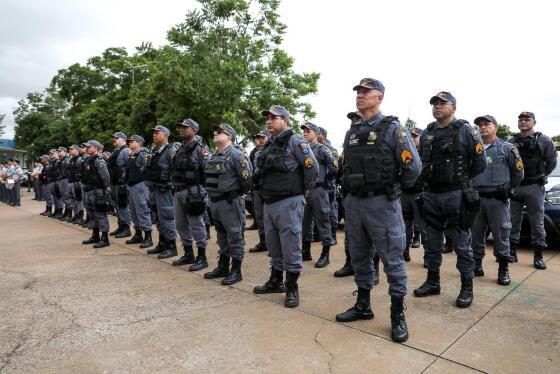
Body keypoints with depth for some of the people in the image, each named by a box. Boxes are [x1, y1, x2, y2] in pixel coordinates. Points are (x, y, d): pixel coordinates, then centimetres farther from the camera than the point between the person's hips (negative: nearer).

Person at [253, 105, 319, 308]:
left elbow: (312, 167, -12)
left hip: (288, 202, -8)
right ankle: (275, 282, 33)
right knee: (273, 245, 17)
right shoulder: (269, 145, 15)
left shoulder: (295, 141, -9)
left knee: (290, 246, -1)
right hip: (269, 202, 8)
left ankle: (292, 288, 11)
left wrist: (305, 189, -3)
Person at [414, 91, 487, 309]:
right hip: (431, 194, 5)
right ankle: (432, 283, 26)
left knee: (461, 244, 2)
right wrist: (428, 179, 9)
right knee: (432, 242, 13)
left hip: (456, 195, -5)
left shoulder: (466, 131, -3)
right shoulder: (427, 133, 12)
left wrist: (460, 180, 4)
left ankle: (467, 288, 15)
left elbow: (480, 163, -3)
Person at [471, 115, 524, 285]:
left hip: (498, 199, -3)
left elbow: (518, 173, 6)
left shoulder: (507, 148, 1)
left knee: (501, 234, 1)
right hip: (476, 198, 3)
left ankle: (503, 269, 12)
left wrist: (506, 189, 10)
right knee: (476, 233, 8)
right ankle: (477, 266, 20)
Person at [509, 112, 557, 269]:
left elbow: (551, 162, 4)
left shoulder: (543, 140, 2)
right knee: (513, 221, 7)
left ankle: (538, 256, 9)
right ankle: (512, 252, 16)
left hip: (535, 187, -2)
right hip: (515, 187, 3)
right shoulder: (511, 141, 8)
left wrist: (540, 177, 2)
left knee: (537, 222, 2)